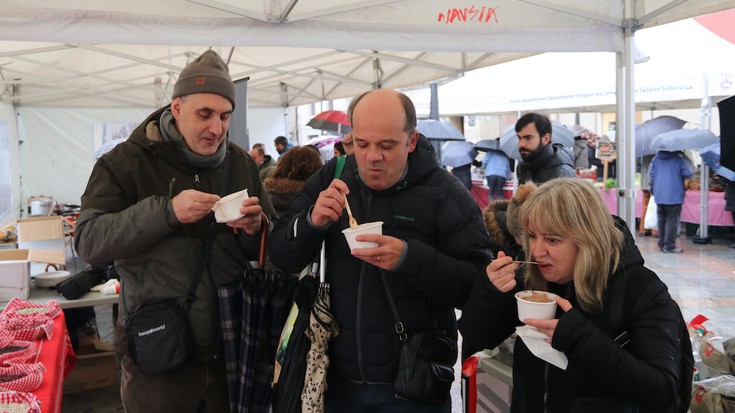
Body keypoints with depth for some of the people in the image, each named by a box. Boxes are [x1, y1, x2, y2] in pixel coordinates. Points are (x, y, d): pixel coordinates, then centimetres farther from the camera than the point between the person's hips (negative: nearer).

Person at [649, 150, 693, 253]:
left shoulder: (656, 158, 6)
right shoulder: (678, 158, -7)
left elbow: (651, 175, 10)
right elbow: (687, 174, -10)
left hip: (659, 195, 5)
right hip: (674, 196, -5)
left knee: (661, 220, 14)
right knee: (672, 220, 0)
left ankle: (662, 245, 17)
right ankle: (669, 246, -3)